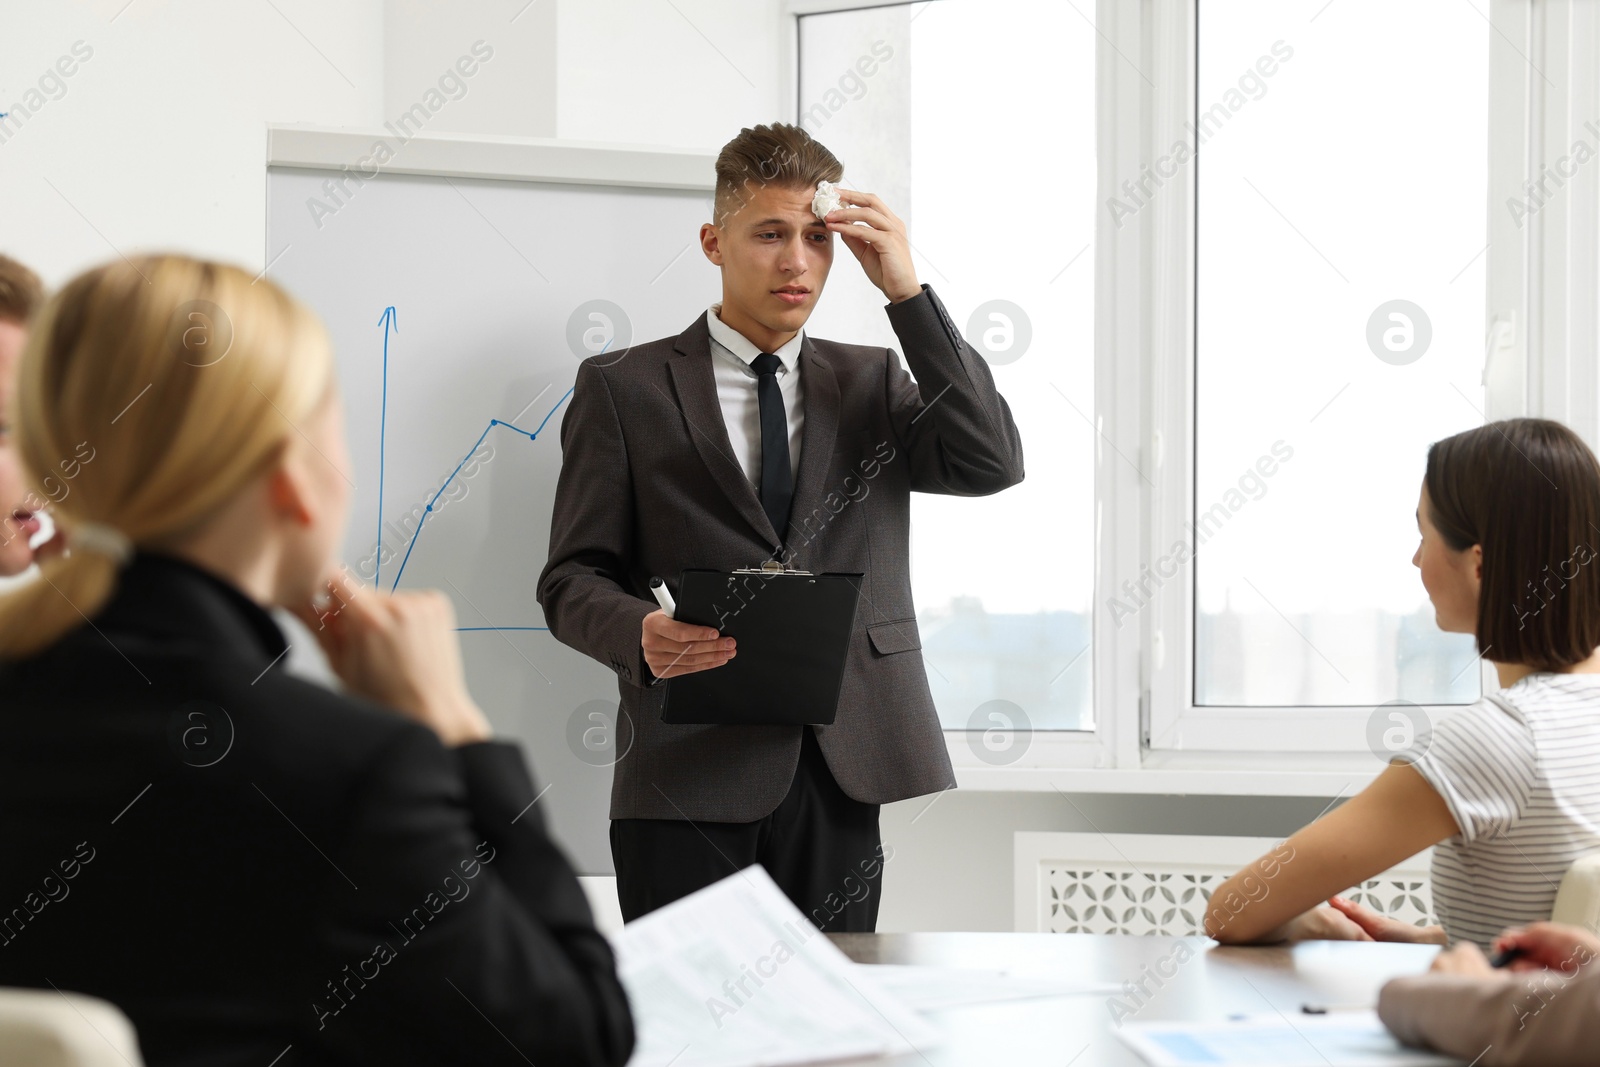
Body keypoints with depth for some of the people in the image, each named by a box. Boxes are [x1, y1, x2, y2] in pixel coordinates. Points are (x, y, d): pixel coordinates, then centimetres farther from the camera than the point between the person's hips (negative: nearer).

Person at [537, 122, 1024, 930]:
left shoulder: (869, 383, 17)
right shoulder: (624, 388, 8)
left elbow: (992, 462, 0)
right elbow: (572, 580, 4)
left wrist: (906, 292, -3)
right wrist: (641, 635, -20)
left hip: (841, 774, 3)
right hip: (692, 779, -2)